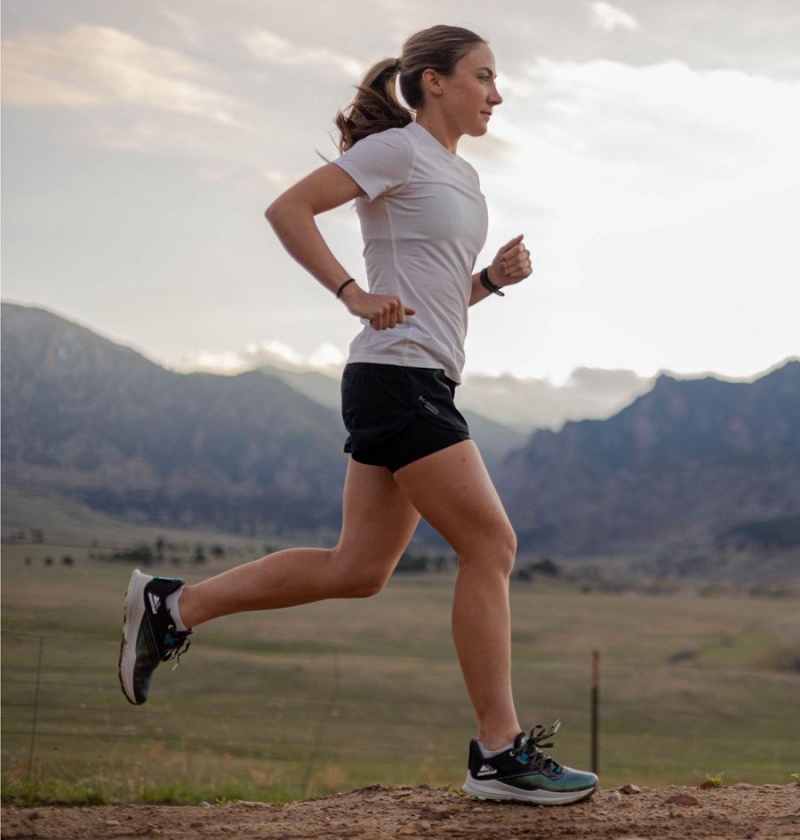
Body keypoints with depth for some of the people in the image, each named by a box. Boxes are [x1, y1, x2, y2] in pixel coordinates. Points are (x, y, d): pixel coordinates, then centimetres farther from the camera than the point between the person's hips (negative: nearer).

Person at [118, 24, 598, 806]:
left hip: (416, 386, 10)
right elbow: (288, 209, -11)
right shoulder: (398, 151, -5)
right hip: (398, 376, -10)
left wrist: (495, 277, 7)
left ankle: (171, 606, 18)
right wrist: (354, 294, -15)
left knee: (357, 569, 9)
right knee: (490, 546, -9)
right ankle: (500, 753, -3)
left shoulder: (461, 177, 21)